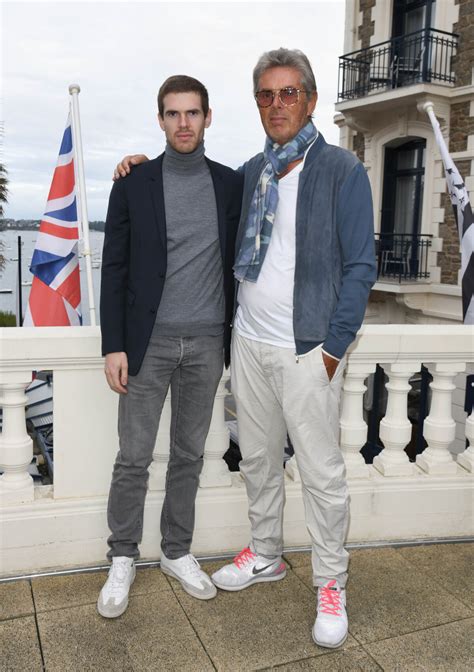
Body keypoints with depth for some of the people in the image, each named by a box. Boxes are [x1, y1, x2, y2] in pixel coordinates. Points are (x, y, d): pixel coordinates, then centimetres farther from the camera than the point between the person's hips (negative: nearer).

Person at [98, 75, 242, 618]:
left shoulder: (231, 184, 4)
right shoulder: (133, 185, -2)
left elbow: (238, 261, 9)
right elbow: (115, 270, -2)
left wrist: (236, 338, 6)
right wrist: (113, 346, -7)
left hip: (207, 342, 2)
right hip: (148, 341, -2)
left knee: (189, 455, 12)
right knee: (133, 458, 4)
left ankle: (177, 552, 30)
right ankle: (122, 559, 24)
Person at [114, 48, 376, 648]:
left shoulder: (342, 171, -6)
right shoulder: (250, 173, 10)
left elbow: (360, 264, -7)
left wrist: (334, 346, -12)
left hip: (307, 349, -5)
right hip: (248, 342, 6)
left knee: (321, 470, 3)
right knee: (257, 458, 16)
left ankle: (331, 583, 22)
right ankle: (265, 556, 36)